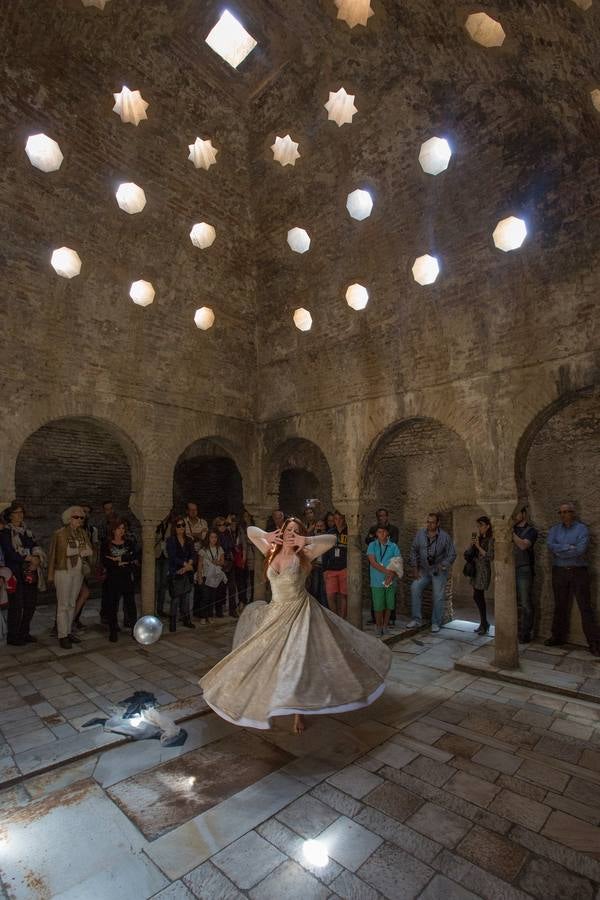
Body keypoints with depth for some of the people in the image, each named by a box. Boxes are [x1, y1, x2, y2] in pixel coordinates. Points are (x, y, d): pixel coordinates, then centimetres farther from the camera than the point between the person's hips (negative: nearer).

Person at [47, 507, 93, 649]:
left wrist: (78, 551, -10)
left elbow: (90, 551, 9)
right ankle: (62, 635, 8)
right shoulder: (60, 534, -7)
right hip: (63, 572, -5)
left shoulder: (83, 533, 7)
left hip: (78, 572, 5)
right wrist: (50, 574, -5)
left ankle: (69, 632, 22)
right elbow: (53, 554, -4)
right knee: (63, 605, 0)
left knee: (72, 604, 12)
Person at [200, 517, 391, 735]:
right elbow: (250, 531, 5)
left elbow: (332, 539, -22)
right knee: (265, 660, 11)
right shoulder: (272, 552, -1)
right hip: (275, 613, 4)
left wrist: (305, 541, -29)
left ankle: (299, 712, 18)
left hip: (300, 613, -4)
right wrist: (267, 537, -12)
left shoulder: (303, 554, -11)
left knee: (298, 661, 0)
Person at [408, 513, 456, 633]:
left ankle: (436, 623, 15)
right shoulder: (420, 534, -3)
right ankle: (416, 620, -7)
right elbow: (413, 551, 5)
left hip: (439, 571, -2)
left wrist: (443, 565, -16)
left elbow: (452, 554, -1)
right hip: (424, 570, 2)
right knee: (415, 587, -17)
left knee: (438, 596, -4)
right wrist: (414, 567, 0)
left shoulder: (445, 537, -9)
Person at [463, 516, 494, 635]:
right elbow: (467, 553, 10)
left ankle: (484, 624, 8)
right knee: (479, 597, 13)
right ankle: (484, 623, 25)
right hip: (474, 569, 7)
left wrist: (478, 546, -18)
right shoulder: (476, 537, 8)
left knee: (477, 597, -6)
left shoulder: (490, 539, -10)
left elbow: (490, 557, -16)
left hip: (483, 570, -7)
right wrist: (471, 544, -7)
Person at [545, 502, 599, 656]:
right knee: (560, 607, 12)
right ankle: (558, 637, 22)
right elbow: (550, 545, -9)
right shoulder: (554, 529, 8)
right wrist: (568, 547, -17)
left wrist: (559, 551, -10)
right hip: (559, 572, 4)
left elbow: (580, 550, -17)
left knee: (586, 607, -1)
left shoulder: (582, 529, -4)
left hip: (578, 572, -3)